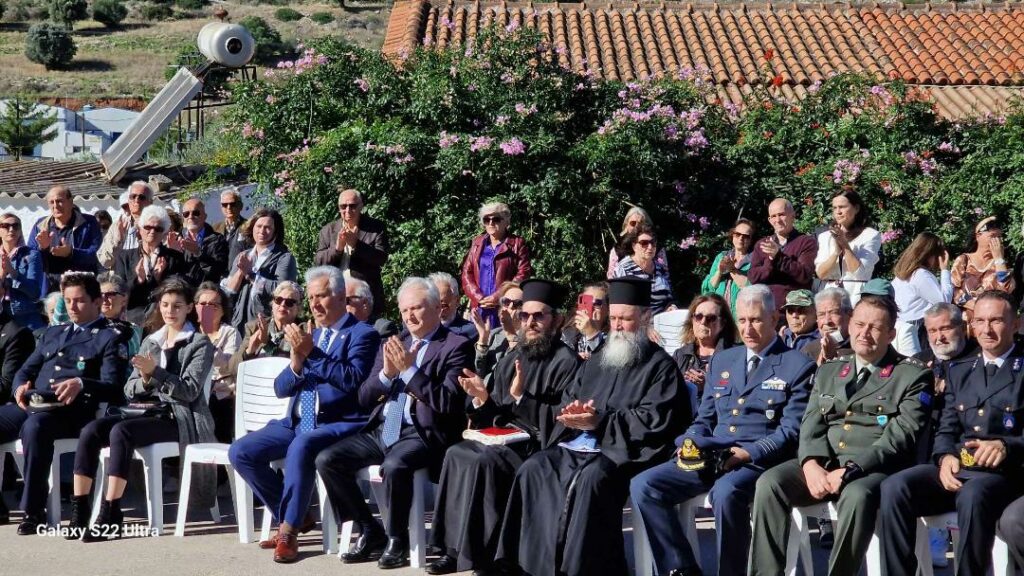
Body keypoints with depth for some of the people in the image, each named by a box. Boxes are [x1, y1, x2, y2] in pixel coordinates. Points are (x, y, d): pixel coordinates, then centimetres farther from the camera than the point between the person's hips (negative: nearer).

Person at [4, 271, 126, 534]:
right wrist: (21, 387, 0)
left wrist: (81, 384, -23)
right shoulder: (52, 333, 29)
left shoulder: (110, 338, 9)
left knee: (34, 426, -38)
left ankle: (34, 510, -29)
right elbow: (25, 371, 25)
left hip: (72, 409, -6)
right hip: (33, 402, 7)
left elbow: (111, 385, -3)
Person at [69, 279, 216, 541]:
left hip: (181, 418, -6)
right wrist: (145, 380, -8)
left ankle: (110, 516, -30)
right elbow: (130, 391, 14)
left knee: (120, 431, -31)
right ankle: (79, 510, -17)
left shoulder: (200, 343, 2)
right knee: (91, 430, -19)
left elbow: (190, 391, -10)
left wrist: (155, 372, -19)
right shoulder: (150, 342, 19)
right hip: (151, 411, 6)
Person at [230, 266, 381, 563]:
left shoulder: (363, 334, -1)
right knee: (241, 452, -8)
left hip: (338, 424, -7)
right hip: (297, 422, 7)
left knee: (301, 447, -36)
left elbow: (353, 379, -17)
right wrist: (296, 360, -8)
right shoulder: (309, 334, 18)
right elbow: (281, 389, 13)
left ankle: (288, 530, -21)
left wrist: (310, 353, -19)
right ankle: (295, 515, 6)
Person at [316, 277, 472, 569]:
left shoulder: (456, 346, -2)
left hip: (422, 433, -7)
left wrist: (410, 369, -18)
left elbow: (447, 403, -14)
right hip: (382, 430, 7)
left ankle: (397, 540, -11)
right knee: (327, 460, -10)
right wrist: (387, 374, -7)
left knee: (394, 465, -35)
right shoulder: (394, 344, 16)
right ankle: (371, 532, 3)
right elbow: (364, 397, 13)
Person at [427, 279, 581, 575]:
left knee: (481, 461, -29)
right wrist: (482, 398, -5)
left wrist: (522, 397, -23)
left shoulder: (566, 362, -7)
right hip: (507, 439, 7)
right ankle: (456, 548, -16)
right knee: (456, 453, -20)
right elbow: (492, 417, 17)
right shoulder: (511, 360, 16)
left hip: (540, 447, -7)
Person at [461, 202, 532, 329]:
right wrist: (479, 297, -6)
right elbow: (467, 272, 11)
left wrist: (499, 297, -13)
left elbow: (523, 274, -5)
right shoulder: (477, 243, 16)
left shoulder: (517, 244, 4)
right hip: (479, 306, 4)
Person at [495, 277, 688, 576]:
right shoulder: (596, 361, 24)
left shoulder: (660, 365, 3)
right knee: (533, 469, -19)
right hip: (580, 443, 6)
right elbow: (568, 400, 22)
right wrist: (572, 414, -4)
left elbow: (655, 419, -9)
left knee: (591, 478, -36)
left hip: (626, 449, -6)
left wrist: (601, 422, -15)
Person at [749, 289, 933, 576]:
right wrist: (811, 464, -12)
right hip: (821, 464, 4)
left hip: (874, 468, -4)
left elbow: (901, 436, -7)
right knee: (769, 483, -23)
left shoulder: (913, 376, 5)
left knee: (857, 495, -38)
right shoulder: (828, 371, 20)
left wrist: (850, 471, -19)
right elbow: (811, 425, 11)